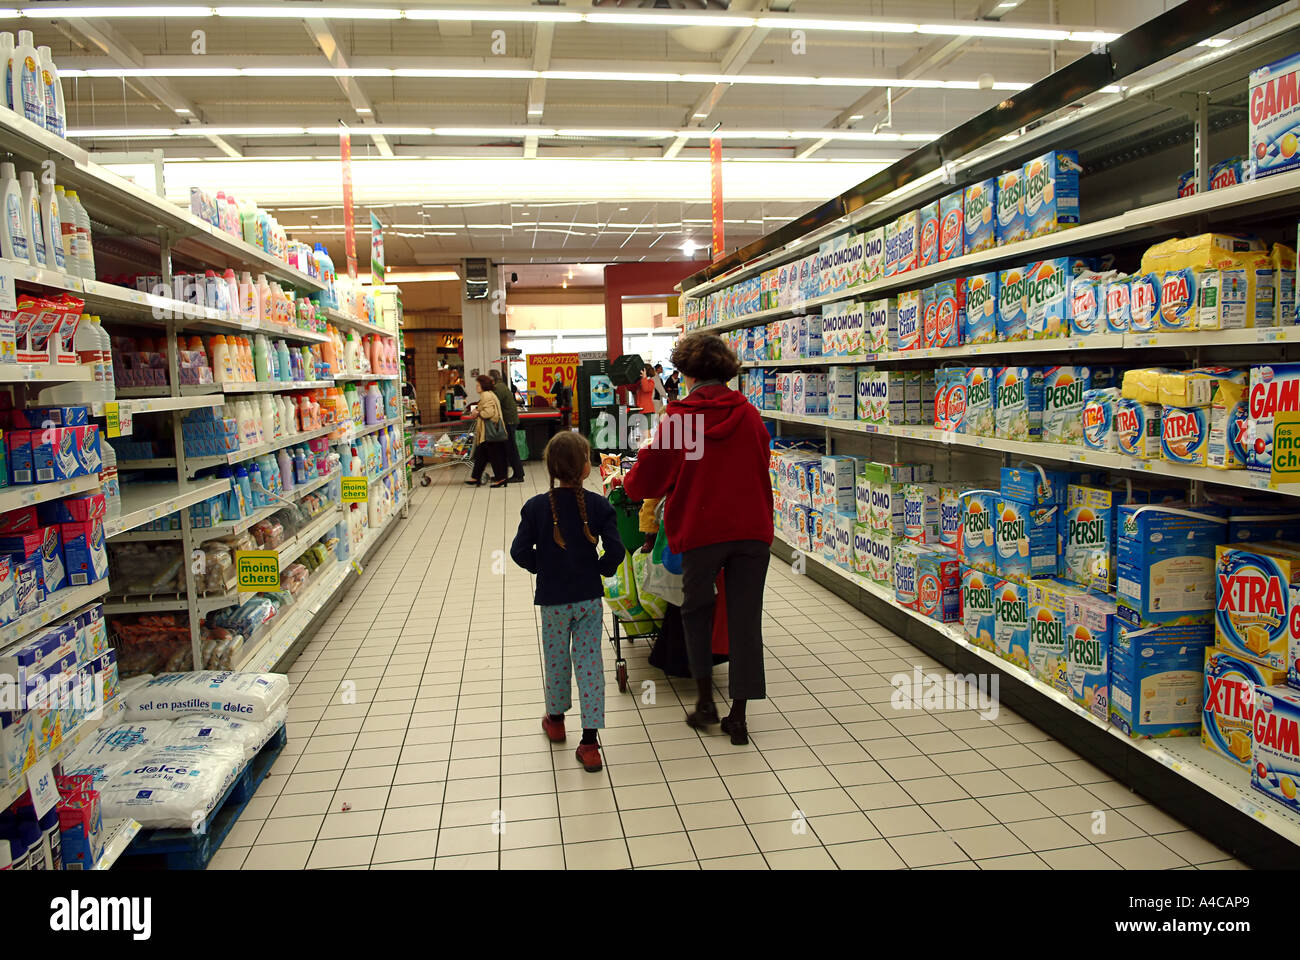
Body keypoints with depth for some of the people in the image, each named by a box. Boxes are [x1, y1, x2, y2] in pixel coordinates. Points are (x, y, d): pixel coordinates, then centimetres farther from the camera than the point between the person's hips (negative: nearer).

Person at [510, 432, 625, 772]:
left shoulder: (536, 507, -9)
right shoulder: (599, 505, -10)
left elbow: (520, 552, -10)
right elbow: (615, 550, -14)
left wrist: (541, 567, 8)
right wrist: (603, 569, 6)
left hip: (553, 599, 1)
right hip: (589, 597, 0)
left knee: (556, 658, 19)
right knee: (589, 662, 5)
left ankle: (556, 719, 40)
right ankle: (589, 742, 5)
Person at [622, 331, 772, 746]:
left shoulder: (677, 418, -7)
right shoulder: (749, 415, 4)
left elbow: (645, 482, 0)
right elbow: (760, 470, 13)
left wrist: (625, 480, 21)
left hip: (701, 529, -2)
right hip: (752, 528, 3)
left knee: (696, 609, 20)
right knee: (745, 618, 8)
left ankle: (705, 699, 19)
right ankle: (738, 716, 14)